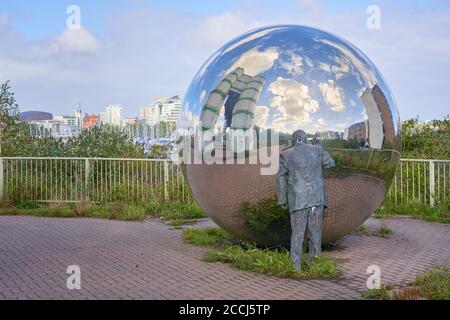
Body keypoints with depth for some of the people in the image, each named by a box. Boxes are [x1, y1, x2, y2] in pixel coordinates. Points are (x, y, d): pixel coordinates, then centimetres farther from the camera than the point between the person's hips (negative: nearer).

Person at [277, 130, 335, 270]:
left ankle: (296, 267, 2)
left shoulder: (286, 155, -1)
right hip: (317, 197, 1)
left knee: (297, 233, 5)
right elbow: (330, 163, 18)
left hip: (298, 199, -1)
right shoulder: (317, 149, 3)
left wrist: (282, 199, 4)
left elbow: (281, 178, -2)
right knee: (315, 231, 10)